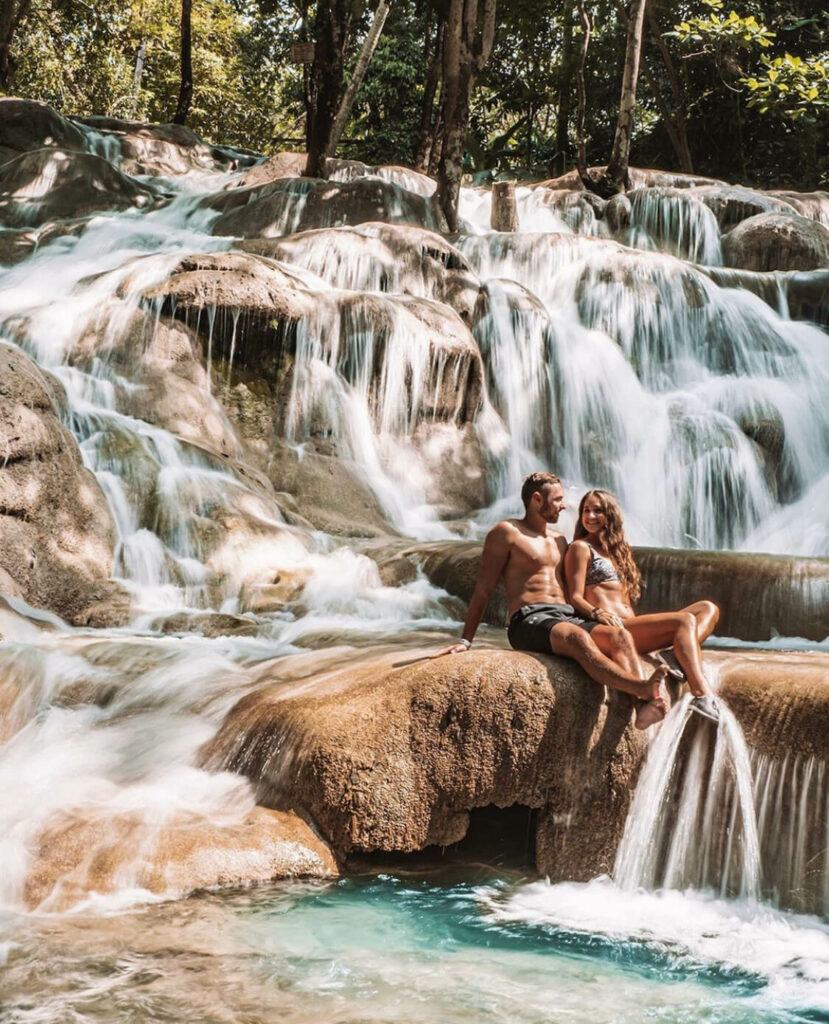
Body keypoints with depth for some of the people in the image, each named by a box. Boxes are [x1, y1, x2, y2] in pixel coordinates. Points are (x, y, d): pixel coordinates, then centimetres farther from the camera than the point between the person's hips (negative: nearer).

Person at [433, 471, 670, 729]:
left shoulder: (559, 540, 26)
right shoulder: (506, 533, 5)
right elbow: (483, 589, 2)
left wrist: (594, 613, 7)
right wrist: (465, 640, -4)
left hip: (568, 617, 7)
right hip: (529, 621, -7)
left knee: (619, 635, -25)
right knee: (578, 638, -39)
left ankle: (644, 705, -48)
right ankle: (643, 688, -56)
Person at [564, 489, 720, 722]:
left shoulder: (617, 550, 29)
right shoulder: (581, 548, 5)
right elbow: (575, 597, -6)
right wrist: (597, 613, -26)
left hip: (631, 623, 8)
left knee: (708, 609, -2)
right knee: (685, 620, -26)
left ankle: (679, 657, -31)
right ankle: (702, 696, -41)